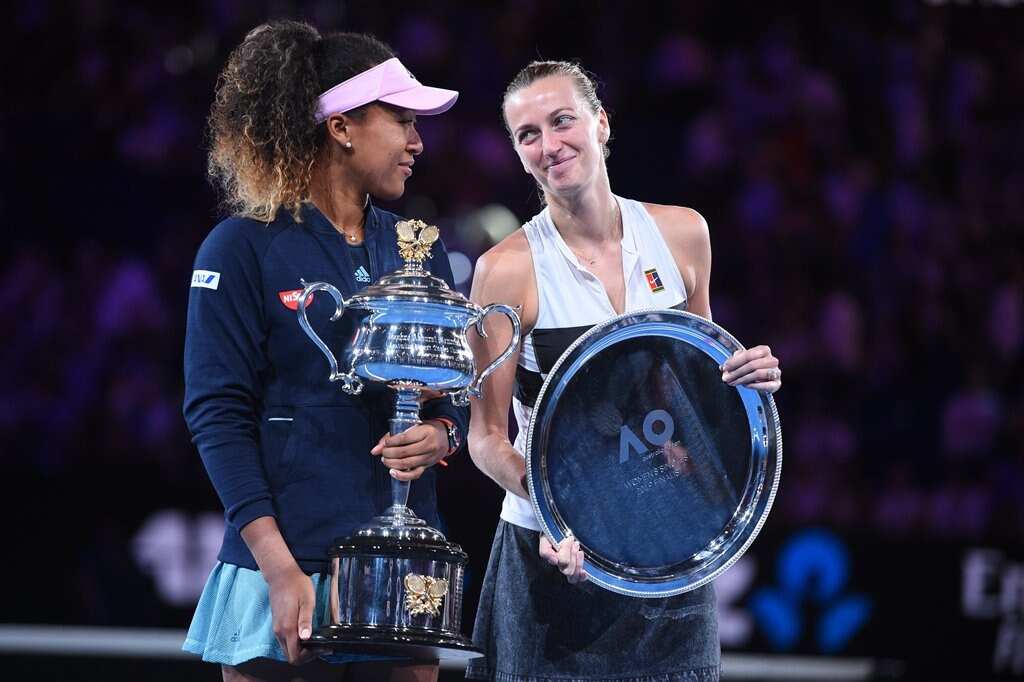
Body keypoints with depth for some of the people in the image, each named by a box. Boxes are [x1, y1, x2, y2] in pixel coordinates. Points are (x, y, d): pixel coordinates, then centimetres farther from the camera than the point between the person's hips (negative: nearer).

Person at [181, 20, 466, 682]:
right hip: (290, 565, -5)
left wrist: (440, 436, -7)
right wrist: (280, 570, -17)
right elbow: (218, 415, -9)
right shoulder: (244, 249, -4)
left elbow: (459, 388, 18)